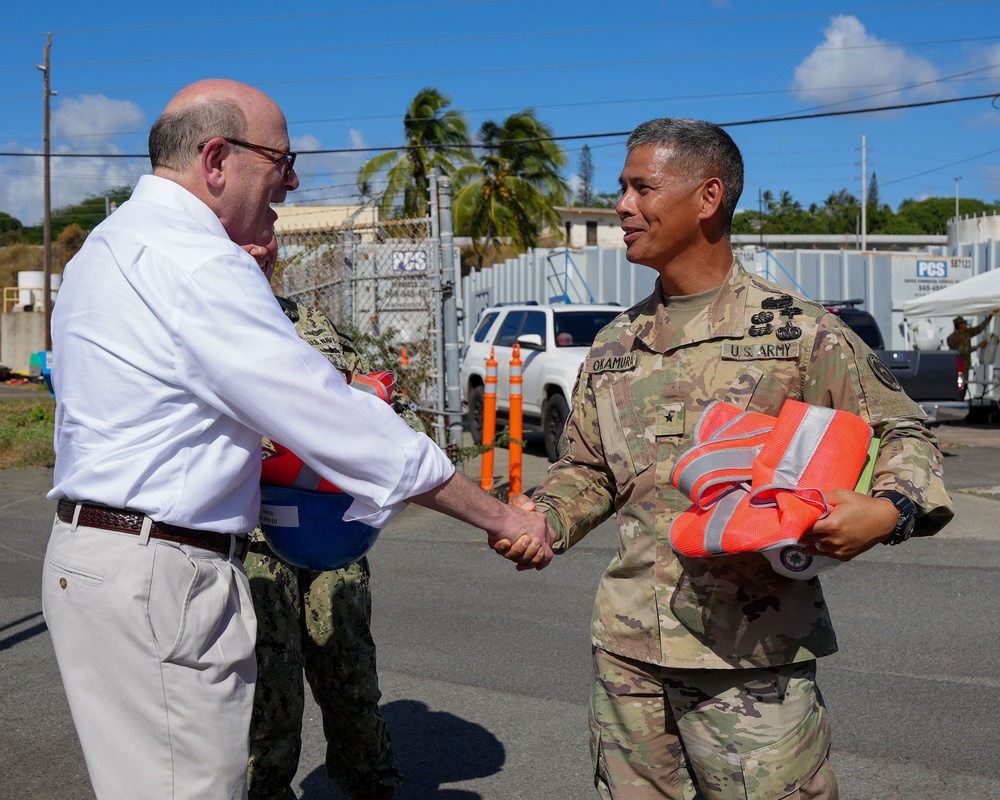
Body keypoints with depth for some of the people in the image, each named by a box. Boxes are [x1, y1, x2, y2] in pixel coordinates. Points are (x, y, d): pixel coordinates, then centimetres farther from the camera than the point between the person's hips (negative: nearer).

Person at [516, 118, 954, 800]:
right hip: (627, 648, 5)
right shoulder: (615, 346, 13)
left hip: (751, 653, -4)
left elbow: (903, 434, 1)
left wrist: (887, 511, -18)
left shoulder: (796, 329, -3)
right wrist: (544, 519, 0)